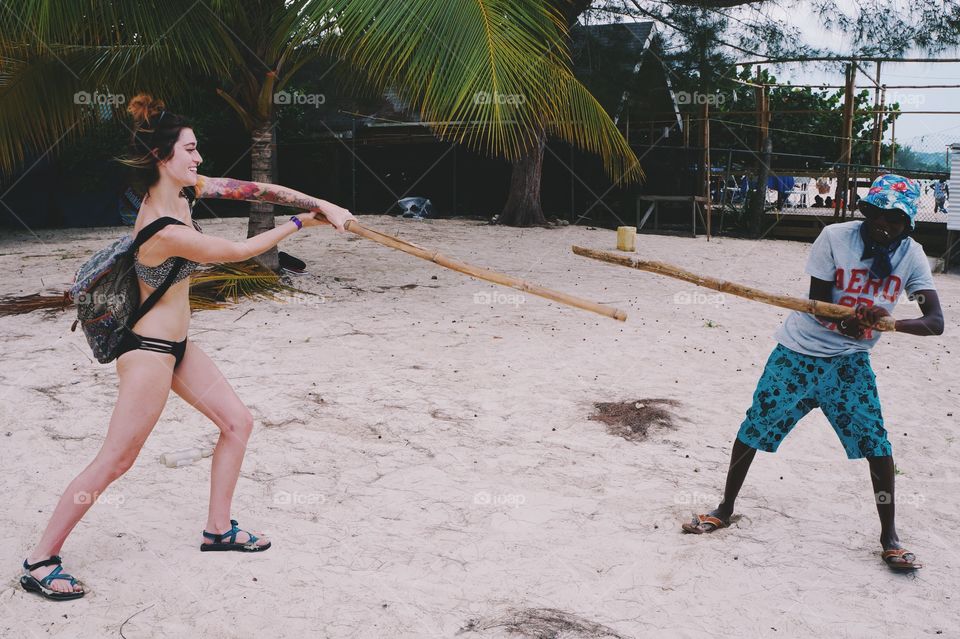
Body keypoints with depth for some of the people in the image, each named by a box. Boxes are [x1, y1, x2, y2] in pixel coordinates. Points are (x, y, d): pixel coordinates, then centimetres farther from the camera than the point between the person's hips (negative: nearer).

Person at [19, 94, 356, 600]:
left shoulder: (180, 190, -2)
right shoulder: (167, 231, -27)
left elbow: (253, 189, -2)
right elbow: (238, 251, -16)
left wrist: (320, 204, -8)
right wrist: (298, 224, -3)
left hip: (176, 346, 10)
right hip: (149, 350, -10)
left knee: (237, 422, 12)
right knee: (114, 461, -3)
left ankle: (218, 529, 25)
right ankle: (39, 563, 10)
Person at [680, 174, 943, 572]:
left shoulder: (911, 255, -9)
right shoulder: (836, 237, -15)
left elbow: (935, 321, -17)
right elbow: (818, 304, -15)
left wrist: (890, 322, -38)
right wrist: (849, 318, -37)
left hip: (849, 360, 1)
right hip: (799, 351, -1)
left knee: (876, 442, -8)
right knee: (755, 427, 1)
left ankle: (889, 537, 10)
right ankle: (725, 509, 20)